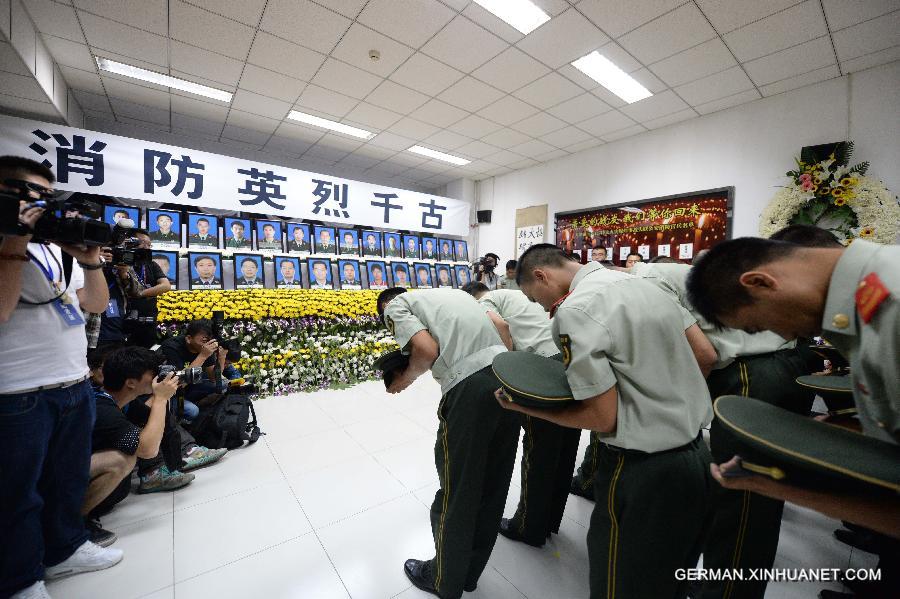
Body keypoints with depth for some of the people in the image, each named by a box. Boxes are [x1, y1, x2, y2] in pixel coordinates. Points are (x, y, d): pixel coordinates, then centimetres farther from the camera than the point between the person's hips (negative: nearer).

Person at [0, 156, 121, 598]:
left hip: (77, 386, 6)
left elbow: (97, 304, 7)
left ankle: (64, 550, 38)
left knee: (69, 478, 20)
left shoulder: (59, 246, 11)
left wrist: (90, 260, -7)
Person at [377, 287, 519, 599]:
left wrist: (406, 377, 9)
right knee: (492, 485, 22)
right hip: (509, 374, 8)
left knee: (455, 493, 15)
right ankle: (470, 572, 46)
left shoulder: (395, 305, 9)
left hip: (471, 386, -7)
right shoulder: (452, 292, 28)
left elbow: (428, 350, -8)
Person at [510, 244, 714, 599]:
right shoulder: (644, 284, 5)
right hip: (699, 452, 8)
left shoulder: (574, 310, -21)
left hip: (646, 471, -8)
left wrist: (523, 406, -11)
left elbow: (603, 417, -21)